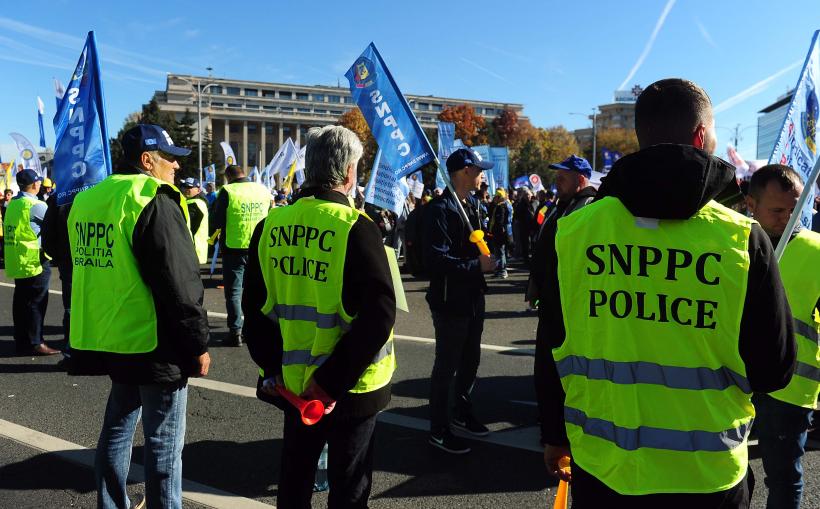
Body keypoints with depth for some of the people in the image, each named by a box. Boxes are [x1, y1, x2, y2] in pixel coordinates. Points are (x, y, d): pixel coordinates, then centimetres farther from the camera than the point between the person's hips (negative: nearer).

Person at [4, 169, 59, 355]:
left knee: (21, 301, 12)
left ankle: (21, 341, 18)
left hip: (16, 261, 8)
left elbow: (20, 229, 12)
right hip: (34, 260, -8)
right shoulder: (35, 205, -14)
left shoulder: (12, 204, 10)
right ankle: (35, 342, 0)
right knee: (36, 302, -3)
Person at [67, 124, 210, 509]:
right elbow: (180, 284, -19)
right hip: (154, 345, -8)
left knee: (118, 427, 21)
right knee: (163, 443, 2)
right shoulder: (155, 201, -16)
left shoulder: (87, 200, 10)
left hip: (110, 339, 9)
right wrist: (198, 344, -12)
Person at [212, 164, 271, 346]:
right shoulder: (264, 190, 1)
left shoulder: (227, 191, -12)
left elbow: (217, 223, -8)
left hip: (233, 248, -4)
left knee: (233, 292, 6)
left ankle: (235, 331, 5)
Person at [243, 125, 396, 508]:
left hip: (293, 380, 5)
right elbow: (379, 313, -23)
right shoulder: (356, 228, -18)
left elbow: (255, 307, 2)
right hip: (349, 387, -5)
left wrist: (274, 367, 3)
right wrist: (333, 380, -19)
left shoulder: (271, 226, -2)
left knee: (295, 475, 23)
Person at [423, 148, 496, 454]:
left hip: (473, 298, 9)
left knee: (470, 360, 21)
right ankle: (438, 431, 16)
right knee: (446, 366, 2)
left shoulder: (472, 204, 11)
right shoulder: (440, 208, -19)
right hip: (450, 301, -9)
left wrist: (486, 259, 3)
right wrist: (477, 265, -23)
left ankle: (462, 414, 39)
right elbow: (436, 259, -27)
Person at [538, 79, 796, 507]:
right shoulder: (743, 239, -14)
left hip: (600, 470, 1)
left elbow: (553, 352, 0)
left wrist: (555, 435, 14)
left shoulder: (573, 230, -10)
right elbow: (773, 370, -6)